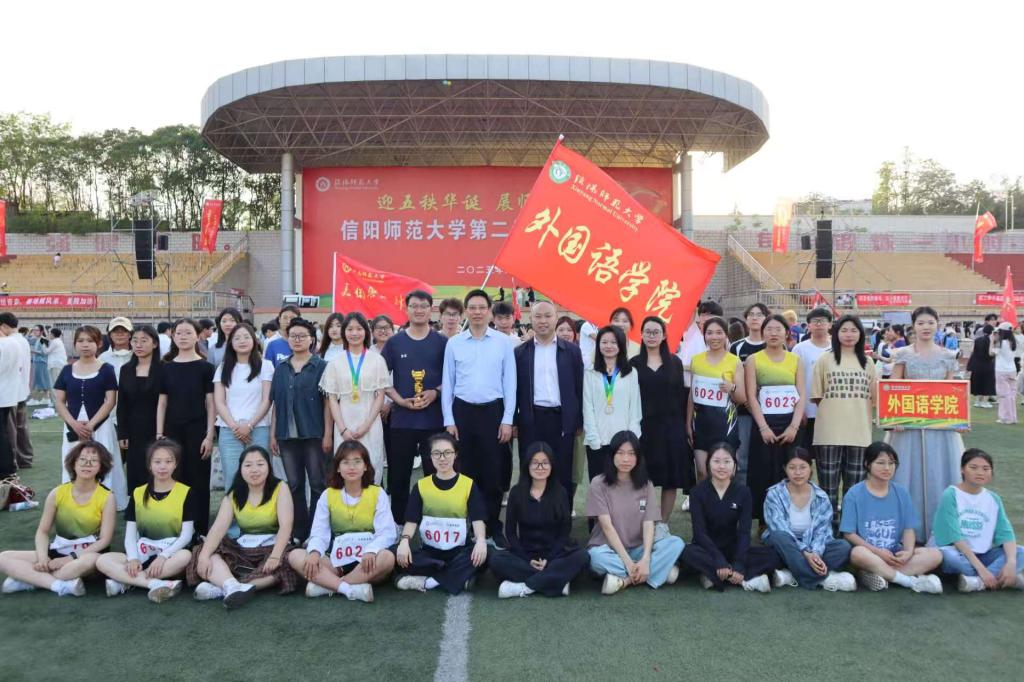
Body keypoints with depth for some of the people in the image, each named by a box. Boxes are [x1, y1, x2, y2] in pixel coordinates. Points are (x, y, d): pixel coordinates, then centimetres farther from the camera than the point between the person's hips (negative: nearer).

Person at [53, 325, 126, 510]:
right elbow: (59, 402, 6)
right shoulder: (67, 370, 7)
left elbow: (110, 401, -5)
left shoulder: (106, 370, -1)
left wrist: (91, 424, -15)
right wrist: (74, 423, -10)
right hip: (72, 428, 3)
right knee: (73, 470, 5)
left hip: (100, 428, -3)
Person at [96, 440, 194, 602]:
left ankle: (126, 581, -25)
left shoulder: (185, 493, -1)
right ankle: (157, 584, -33)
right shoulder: (138, 493, 8)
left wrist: (163, 556, -22)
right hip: (143, 553, 3)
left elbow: (186, 535, -7)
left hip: (172, 553, -3)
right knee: (103, 561, -21)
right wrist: (133, 558, -16)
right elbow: (130, 535, 4)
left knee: (186, 556, -37)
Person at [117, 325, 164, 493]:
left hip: (156, 431, -4)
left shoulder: (163, 369, -6)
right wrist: (122, 434, 3)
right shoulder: (126, 369, 8)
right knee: (135, 478, 7)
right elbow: (122, 405, 9)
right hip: (134, 432, 4)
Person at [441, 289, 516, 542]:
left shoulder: (503, 341, 0)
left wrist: (507, 420, -3)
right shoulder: (453, 343, 3)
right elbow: (447, 383, 5)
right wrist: (449, 421, 0)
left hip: (493, 411, -1)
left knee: (493, 472, 4)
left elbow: (510, 382, 1)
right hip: (463, 411, 1)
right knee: (464, 470, 7)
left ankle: (493, 526, 17)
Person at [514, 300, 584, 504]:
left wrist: (579, 422, 2)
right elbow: (515, 389, 6)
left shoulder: (571, 350, 5)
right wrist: (512, 421, 2)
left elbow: (579, 387, 5)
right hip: (531, 420, 0)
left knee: (562, 474, 4)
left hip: (562, 420, 0)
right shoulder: (520, 352, 6)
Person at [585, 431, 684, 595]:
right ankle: (658, 570, -22)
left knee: (676, 543, -22)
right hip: (609, 549, -3)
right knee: (596, 557, -38)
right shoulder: (598, 484, -8)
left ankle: (624, 580, -25)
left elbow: (649, 525, -7)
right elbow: (607, 526, -15)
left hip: (638, 549, 3)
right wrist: (627, 562, -23)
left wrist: (645, 560, -24)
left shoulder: (646, 485, 2)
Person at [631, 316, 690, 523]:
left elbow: (681, 395, 5)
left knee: (671, 478, 2)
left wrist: (684, 426, 0)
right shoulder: (634, 363, 4)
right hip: (644, 426, -1)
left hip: (671, 426, 1)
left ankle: (663, 524, 14)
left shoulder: (675, 362, 7)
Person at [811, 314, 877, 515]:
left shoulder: (867, 363, 12)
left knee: (855, 490, 7)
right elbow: (816, 396, 5)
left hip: (859, 432, 3)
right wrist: (833, 410, 1)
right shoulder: (824, 360, 4)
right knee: (828, 489, 0)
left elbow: (874, 398, 15)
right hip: (830, 432, -2)